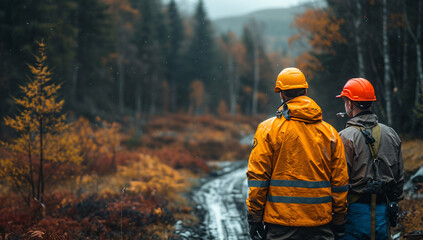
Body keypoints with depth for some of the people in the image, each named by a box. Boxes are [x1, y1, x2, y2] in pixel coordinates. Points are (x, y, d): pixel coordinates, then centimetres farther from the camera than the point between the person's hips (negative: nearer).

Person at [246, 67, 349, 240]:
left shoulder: (268, 129, -3)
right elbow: (339, 181, 7)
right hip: (320, 223, 3)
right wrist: (339, 221, 14)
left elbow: (258, 176, -5)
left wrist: (254, 218, 0)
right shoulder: (329, 132, 6)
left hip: (281, 222, -2)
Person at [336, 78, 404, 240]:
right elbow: (400, 176, 13)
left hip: (356, 211, -5)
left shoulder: (346, 137, -12)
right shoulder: (391, 134, 7)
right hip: (383, 213, 5)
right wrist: (393, 204, 22)